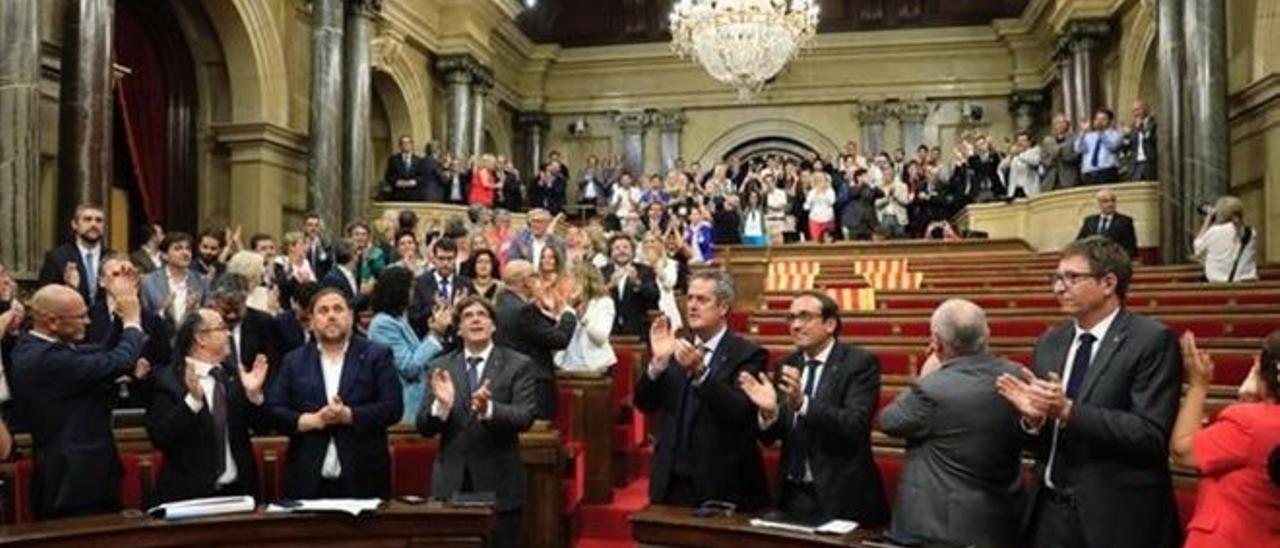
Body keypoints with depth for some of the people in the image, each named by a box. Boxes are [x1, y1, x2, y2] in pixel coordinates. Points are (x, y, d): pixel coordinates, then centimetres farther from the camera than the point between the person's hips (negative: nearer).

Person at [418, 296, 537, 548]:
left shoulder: (519, 365, 0)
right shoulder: (440, 367, 7)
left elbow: (526, 417, -12)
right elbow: (424, 428, 2)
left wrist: (489, 409, -30)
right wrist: (441, 405, -19)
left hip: (499, 484, -2)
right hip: (451, 485, 2)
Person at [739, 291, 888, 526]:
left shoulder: (860, 362, -9)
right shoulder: (786, 366, 6)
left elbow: (856, 426, -21)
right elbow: (770, 438, 5)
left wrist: (803, 403, -33)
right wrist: (768, 411, -16)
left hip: (840, 497, -4)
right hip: (792, 495, 4)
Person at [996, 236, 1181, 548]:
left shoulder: (1153, 340, -9)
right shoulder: (1049, 343, 8)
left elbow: (1152, 435, -18)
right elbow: (1040, 442, 10)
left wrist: (1069, 411, -24)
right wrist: (1033, 417, -11)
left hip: (1116, 518, -5)